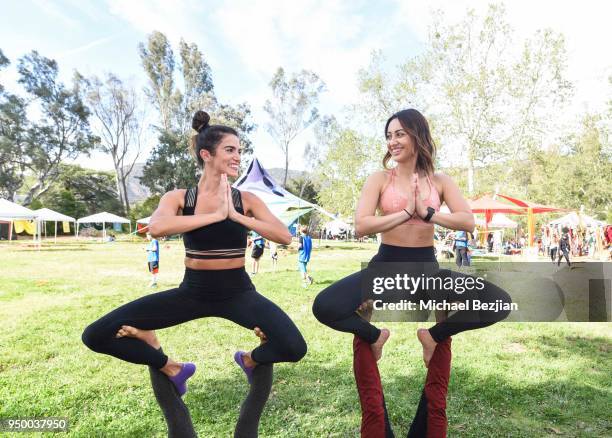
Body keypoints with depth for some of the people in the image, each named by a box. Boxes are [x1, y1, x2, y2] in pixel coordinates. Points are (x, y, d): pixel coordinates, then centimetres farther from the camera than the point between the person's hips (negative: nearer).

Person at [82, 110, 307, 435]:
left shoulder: (247, 200, -3)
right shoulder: (178, 198, -4)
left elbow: (284, 236, -14)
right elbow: (156, 228, -26)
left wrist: (236, 215, -19)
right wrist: (216, 215, -22)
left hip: (237, 293, 0)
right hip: (192, 293, 1)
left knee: (294, 348, -26)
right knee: (96, 336, -7)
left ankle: (250, 360, 12)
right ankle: (171, 368, 18)